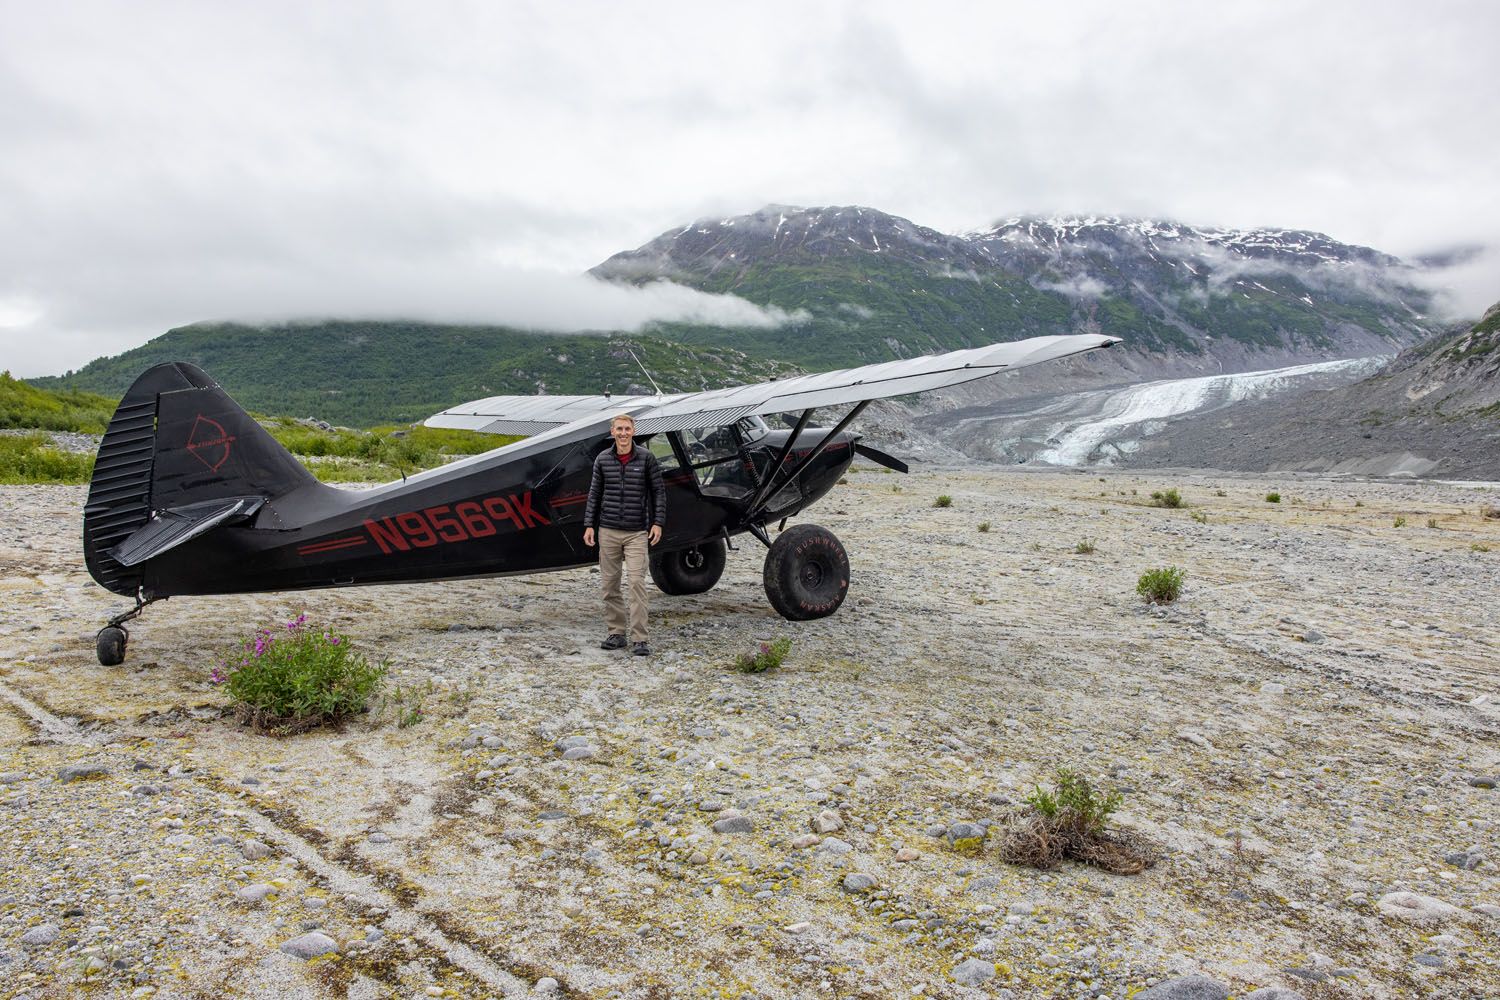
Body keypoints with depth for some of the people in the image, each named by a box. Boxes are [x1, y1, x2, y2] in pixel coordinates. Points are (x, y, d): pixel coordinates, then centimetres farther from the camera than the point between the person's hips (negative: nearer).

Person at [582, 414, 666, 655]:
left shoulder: (646, 458, -1)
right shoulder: (602, 459, 5)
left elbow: (659, 491, 3)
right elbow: (594, 493, 10)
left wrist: (658, 522, -4)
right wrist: (589, 525, 5)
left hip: (636, 533, -3)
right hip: (608, 531, 3)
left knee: (637, 582, -9)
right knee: (609, 583, 6)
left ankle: (639, 639, -6)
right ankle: (616, 633, 18)